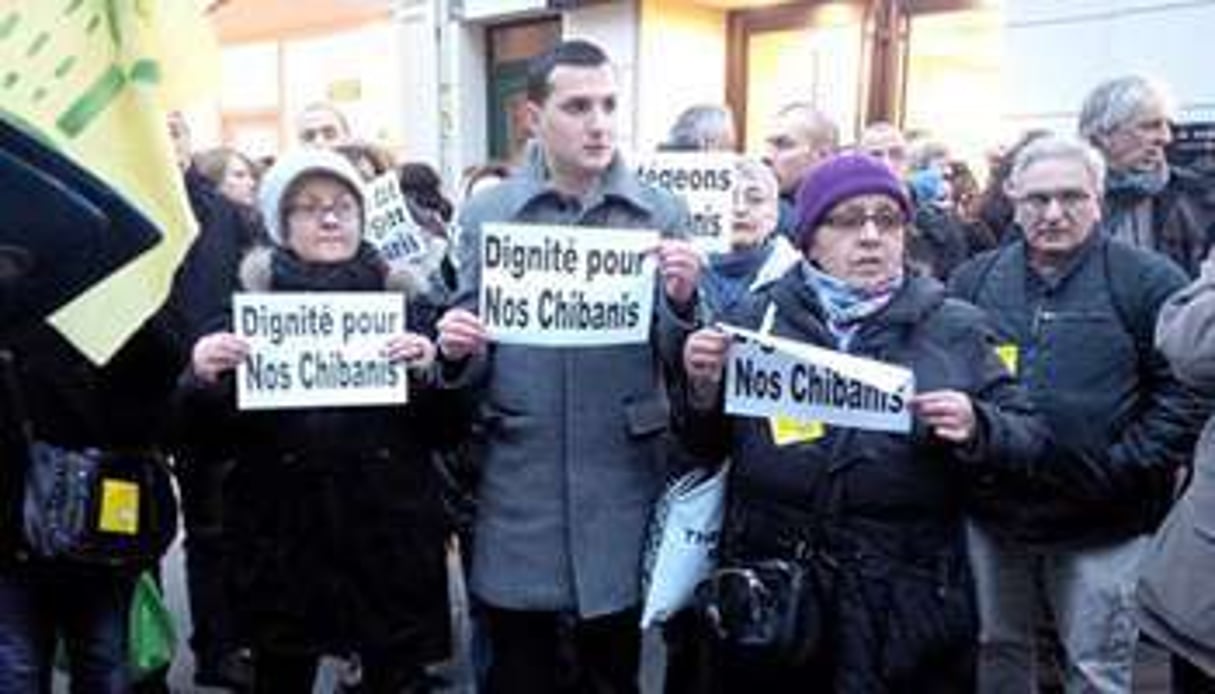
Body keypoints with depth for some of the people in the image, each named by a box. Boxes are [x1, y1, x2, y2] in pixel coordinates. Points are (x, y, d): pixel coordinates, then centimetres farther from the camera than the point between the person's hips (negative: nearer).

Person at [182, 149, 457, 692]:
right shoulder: (249, 296, 2)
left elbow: (443, 428, 3)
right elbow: (208, 433, 3)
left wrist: (427, 371, -16)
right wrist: (203, 377, -16)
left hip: (390, 530, 0)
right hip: (280, 532, 0)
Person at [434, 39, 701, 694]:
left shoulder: (661, 213, 0)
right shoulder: (485, 213, 1)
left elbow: (678, 361, -1)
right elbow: (471, 365, 5)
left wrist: (683, 302, -21)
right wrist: (456, 351, -17)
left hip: (620, 480, 0)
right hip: (518, 482, 0)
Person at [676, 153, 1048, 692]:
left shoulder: (955, 328, 5)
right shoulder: (757, 319, 6)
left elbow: (1030, 436, 5)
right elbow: (706, 447, 10)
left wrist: (975, 429, -15)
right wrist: (703, 389, -9)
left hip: (908, 606, 0)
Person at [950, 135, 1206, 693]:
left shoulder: (1150, 281, -5)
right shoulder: (972, 280, 5)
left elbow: (1184, 391, -8)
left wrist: (1123, 471, -15)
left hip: (1102, 527, -3)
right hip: (990, 516, 3)